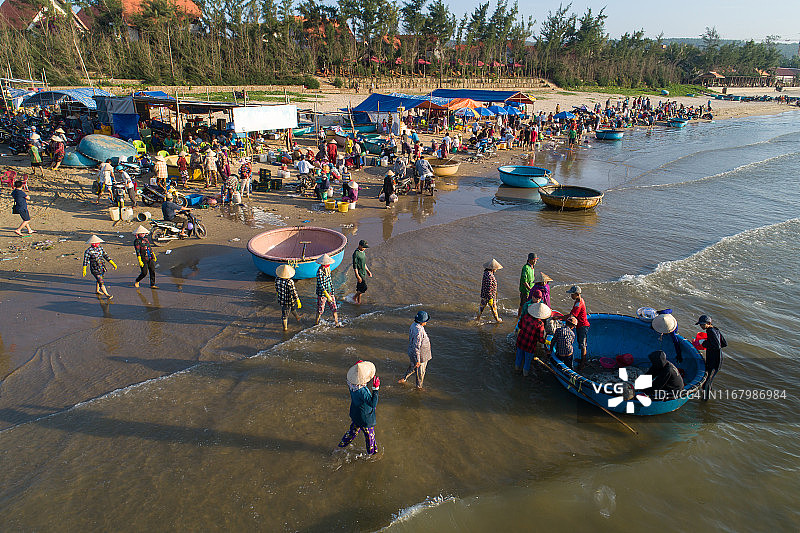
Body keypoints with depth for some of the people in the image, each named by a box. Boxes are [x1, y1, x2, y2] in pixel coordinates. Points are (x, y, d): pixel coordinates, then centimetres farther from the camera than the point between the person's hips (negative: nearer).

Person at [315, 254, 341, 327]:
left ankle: (337, 323, 16)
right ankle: (316, 322, 29)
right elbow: (320, 284, -24)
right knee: (320, 309, 8)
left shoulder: (327, 269, 3)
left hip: (329, 291, 7)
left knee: (334, 307, 7)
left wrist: (332, 292, 19)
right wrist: (327, 295, -28)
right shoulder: (320, 271, -20)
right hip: (322, 293, -7)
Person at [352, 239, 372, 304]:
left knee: (360, 288, 14)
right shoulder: (356, 254, -20)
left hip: (364, 272, 8)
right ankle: (355, 297, 12)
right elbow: (355, 266, -19)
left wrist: (368, 271, 20)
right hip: (359, 273, -8)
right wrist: (358, 276, -21)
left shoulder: (363, 252, 8)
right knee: (364, 288, -8)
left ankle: (359, 301, 24)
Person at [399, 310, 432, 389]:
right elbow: (416, 347, -31)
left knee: (412, 367, 30)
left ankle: (403, 379, 45)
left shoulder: (414, 324, -5)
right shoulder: (418, 332, -35)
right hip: (419, 355, -9)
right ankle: (419, 387, 35)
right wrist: (417, 360, -23)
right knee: (420, 372, 14)